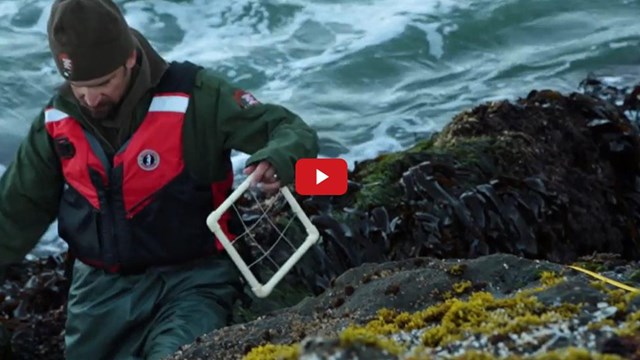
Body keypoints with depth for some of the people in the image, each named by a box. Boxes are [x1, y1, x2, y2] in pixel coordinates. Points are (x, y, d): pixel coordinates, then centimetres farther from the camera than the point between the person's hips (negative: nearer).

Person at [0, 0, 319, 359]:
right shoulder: (57, 120, -1)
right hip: (100, 288, 5)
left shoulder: (194, 96, -16)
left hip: (191, 280, -5)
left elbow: (294, 132, -14)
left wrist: (276, 162, -37)